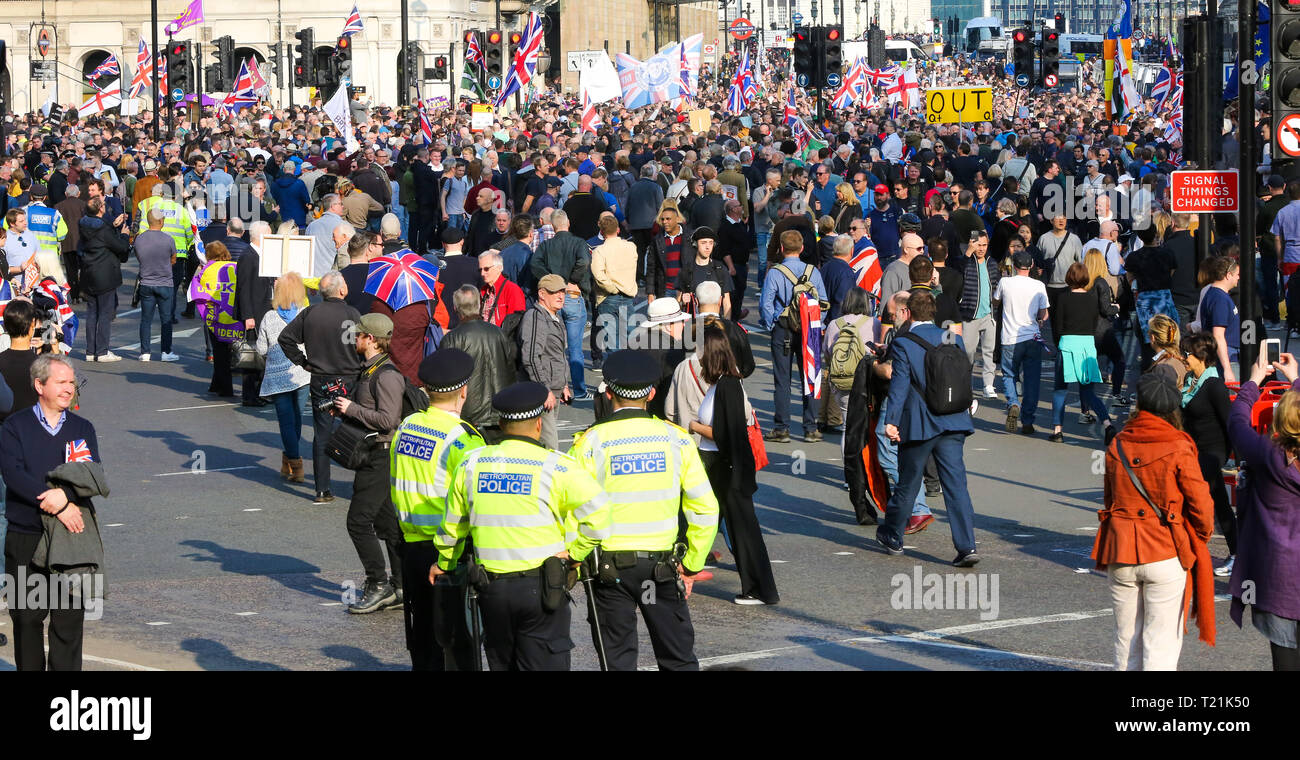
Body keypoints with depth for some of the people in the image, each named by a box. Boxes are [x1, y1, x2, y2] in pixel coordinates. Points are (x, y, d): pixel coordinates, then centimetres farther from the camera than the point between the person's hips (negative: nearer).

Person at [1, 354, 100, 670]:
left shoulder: (82, 428, 11)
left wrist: (65, 495, -22)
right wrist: (59, 506, -20)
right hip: (26, 537, -1)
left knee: (69, 618, 0)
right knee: (26, 617, 4)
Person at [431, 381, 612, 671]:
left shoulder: (471, 463, 4)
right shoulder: (558, 467, -9)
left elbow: (452, 524, 16)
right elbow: (598, 512, -17)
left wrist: (443, 562, 32)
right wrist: (575, 552, -2)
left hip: (490, 588, 4)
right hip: (540, 585, -4)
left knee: (502, 663, 18)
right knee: (544, 663, -1)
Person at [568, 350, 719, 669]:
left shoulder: (591, 443, -9)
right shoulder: (676, 439, -2)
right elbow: (705, 510, -2)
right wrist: (692, 566, 8)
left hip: (609, 566, -1)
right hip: (662, 563, 2)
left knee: (618, 659, 8)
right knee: (679, 658, 12)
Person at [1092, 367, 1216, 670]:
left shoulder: (1117, 446, 2)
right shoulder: (1178, 448, -11)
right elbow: (1200, 504, -6)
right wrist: (1202, 536, 13)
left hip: (1121, 554, 4)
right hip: (1166, 554, -4)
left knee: (1126, 640, 13)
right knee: (1161, 644, 0)